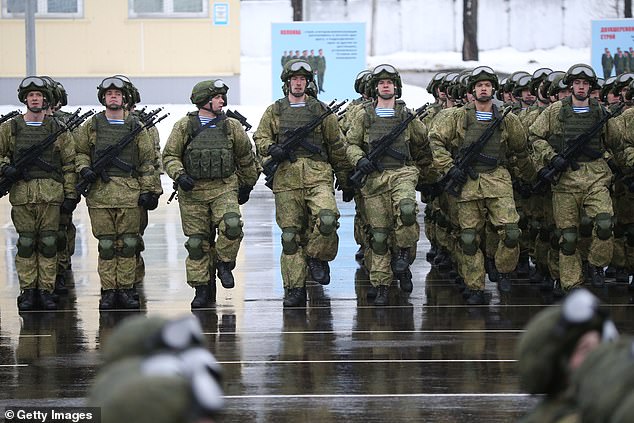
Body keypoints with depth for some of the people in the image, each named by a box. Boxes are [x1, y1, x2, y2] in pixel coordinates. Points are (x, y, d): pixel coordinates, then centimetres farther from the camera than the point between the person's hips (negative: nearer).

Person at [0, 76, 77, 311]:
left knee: (48, 243, 0)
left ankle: (46, 291, 5)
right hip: (21, 192, 0)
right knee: (26, 243, 1)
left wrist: (71, 194, 1)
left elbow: (69, 164, 7)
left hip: (51, 193, 0)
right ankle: (27, 292, 6)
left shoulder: (58, 129, 7)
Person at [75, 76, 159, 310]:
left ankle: (126, 289, 8)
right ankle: (108, 291, 6)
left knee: (128, 244, 1)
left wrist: (148, 190, 1)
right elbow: (80, 152, 16)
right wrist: (84, 168, -5)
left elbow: (148, 161, 7)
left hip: (130, 192, 0)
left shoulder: (136, 126, 8)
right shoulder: (91, 126, 8)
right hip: (100, 192, 0)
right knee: (106, 244, 2)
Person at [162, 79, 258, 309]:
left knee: (231, 225, -26)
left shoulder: (232, 126, 6)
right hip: (192, 192, 0)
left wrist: (246, 185, 21)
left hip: (224, 189, 0)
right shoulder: (184, 126, 2)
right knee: (197, 242, 2)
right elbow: (169, 156, 4)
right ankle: (203, 289, 12)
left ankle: (224, 263, 1)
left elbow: (246, 158, 17)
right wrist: (179, 175, -13)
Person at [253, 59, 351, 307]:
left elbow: (337, 146, 15)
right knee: (290, 233, 0)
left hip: (317, 176, -1)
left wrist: (344, 179, 13)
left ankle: (317, 257, 3)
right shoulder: (274, 112, 14)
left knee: (327, 219, -25)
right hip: (286, 177, 1)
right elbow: (260, 138, 13)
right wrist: (272, 149, -10)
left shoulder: (320, 110, 12)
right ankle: (295, 289, 5)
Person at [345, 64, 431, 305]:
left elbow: (424, 143, 23)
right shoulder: (364, 115, 10)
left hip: (402, 173, -1)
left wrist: (420, 168, 23)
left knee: (407, 209, -32)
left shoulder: (407, 115, 11)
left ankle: (403, 255, -9)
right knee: (378, 233, 0)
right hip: (374, 177, 1)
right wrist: (359, 160, -9)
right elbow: (351, 144, 9)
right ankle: (381, 286, 6)